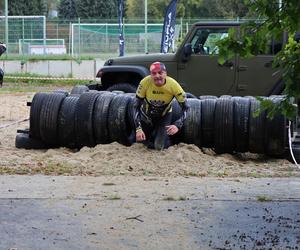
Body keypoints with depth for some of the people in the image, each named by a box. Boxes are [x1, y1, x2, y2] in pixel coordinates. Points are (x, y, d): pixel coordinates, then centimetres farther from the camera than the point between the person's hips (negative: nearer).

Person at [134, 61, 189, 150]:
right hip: (147, 115, 1)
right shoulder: (145, 83, -30)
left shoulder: (173, 85, -29)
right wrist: (138, 129, -29)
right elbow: (137, 107, -20)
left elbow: (185, 107, -20)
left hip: (164, 116, -1)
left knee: (159, 146, -11)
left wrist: (177, 125, -35)